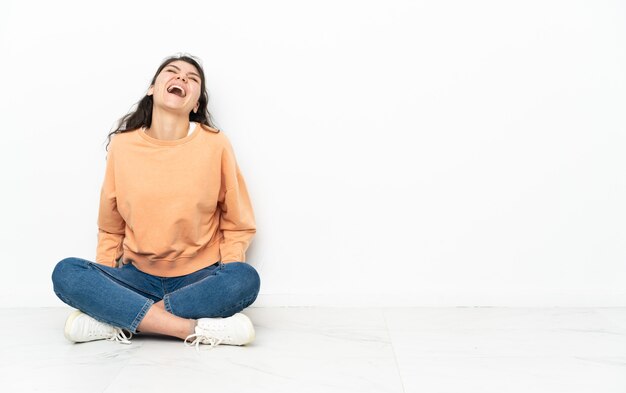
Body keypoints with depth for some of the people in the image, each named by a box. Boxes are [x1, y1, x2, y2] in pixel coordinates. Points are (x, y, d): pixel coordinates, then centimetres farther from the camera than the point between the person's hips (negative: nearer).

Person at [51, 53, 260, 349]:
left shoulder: (215, 144, -6)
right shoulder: (122, 145, -1)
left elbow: (237, 224, 3)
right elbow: (110, 229, 10)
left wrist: (224, 283, -11)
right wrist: (102, 286, -3)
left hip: (199, 278, -1)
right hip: (138, 277, 2)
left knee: (245, 278, -32)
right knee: (66, 273, -24)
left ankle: (118, 320, -23)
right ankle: (198, 329, -28)